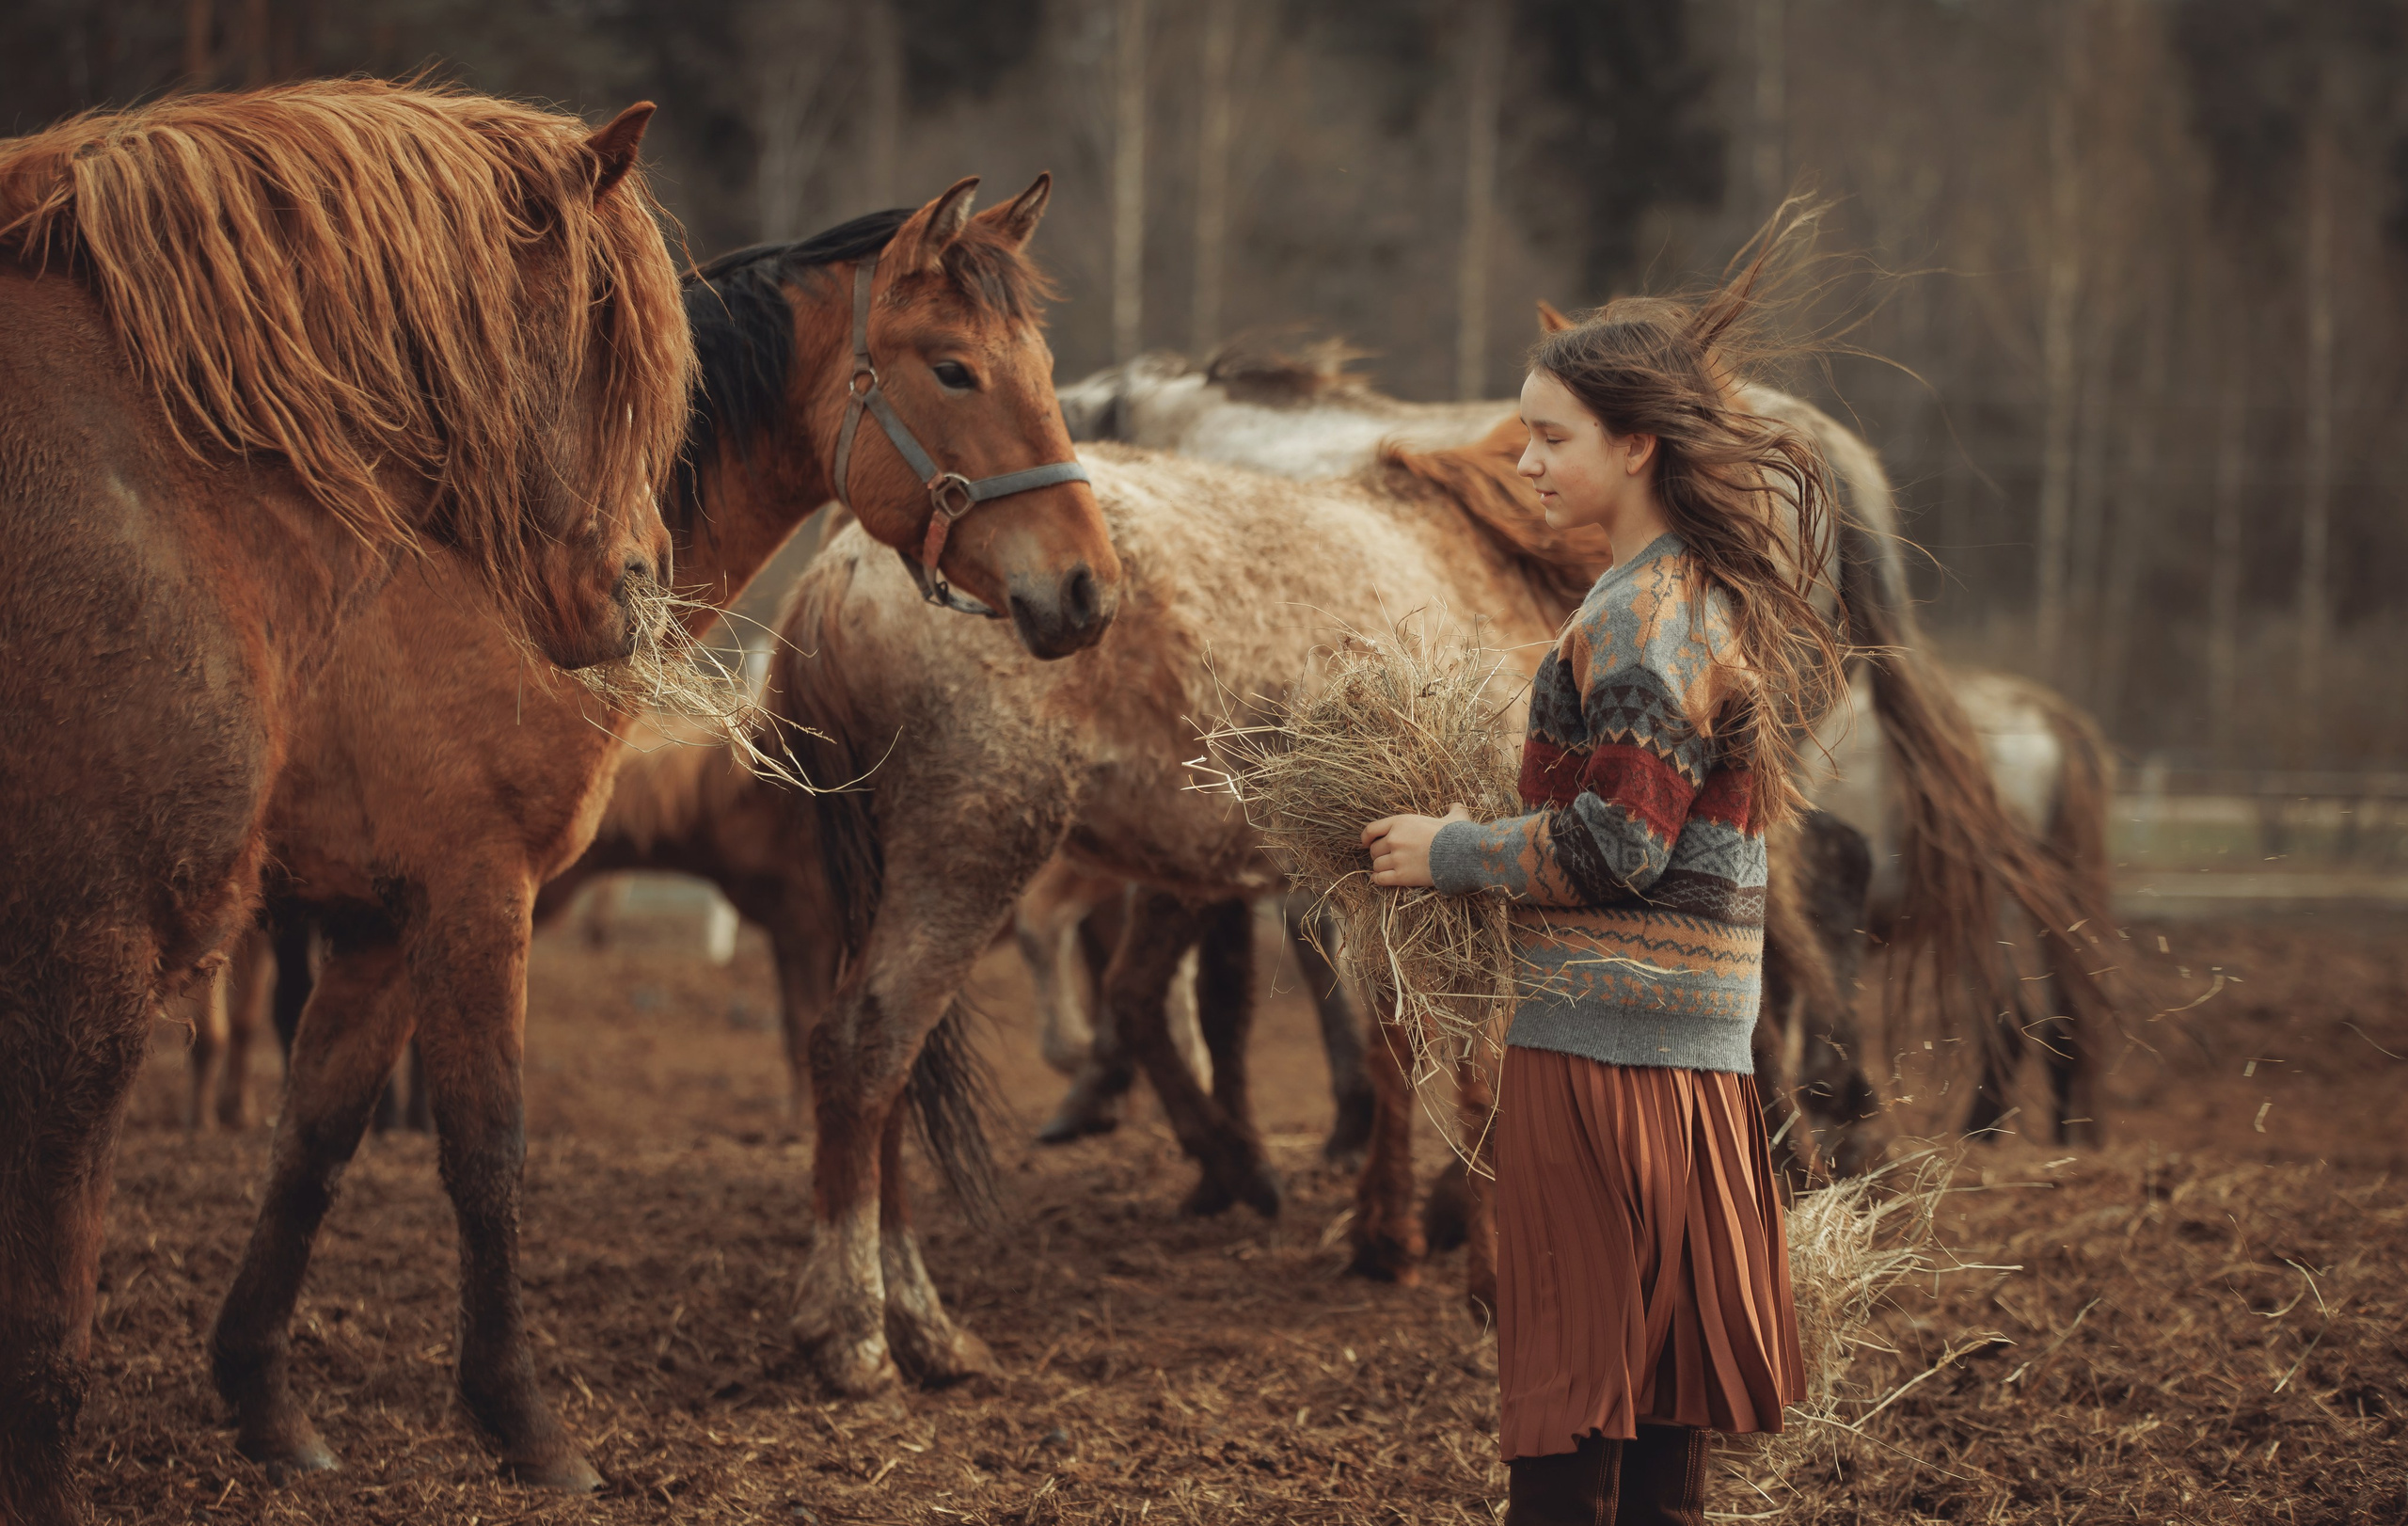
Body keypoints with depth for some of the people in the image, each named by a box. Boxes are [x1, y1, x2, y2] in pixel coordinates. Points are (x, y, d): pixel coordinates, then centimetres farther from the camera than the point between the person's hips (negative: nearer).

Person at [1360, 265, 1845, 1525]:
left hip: (1598, 1033, -10)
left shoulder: (1641, 616, -14)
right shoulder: (1723, 596, 15)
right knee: (1659, 1412, 14)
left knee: (1567, 1418, -5)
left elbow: (1612, 848, -19)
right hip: (1700, 1042, 10)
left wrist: (1448, 854, -7)